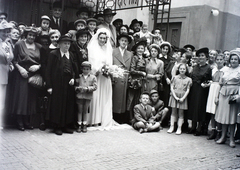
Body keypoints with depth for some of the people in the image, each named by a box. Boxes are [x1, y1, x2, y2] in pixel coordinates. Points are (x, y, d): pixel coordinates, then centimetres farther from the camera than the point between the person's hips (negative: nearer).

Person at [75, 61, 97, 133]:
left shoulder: (93, 77, 2)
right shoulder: (79, 76, 3)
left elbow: (95, 87, -5)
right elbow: (75, 85, 3)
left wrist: (87, 88, -16)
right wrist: (78, 88, -16)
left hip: (88, 96, 0)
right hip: (79, 96, 0)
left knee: (85, 111, 9)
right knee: (80, 110, 7)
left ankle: (84, 125, 18)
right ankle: (79, 125, 15)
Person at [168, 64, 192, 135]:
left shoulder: (188, 79, 3)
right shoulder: (175, 77, 4)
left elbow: (187, 90, 0)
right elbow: (172, 88, 0)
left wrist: (183, 98, -11)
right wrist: (175, 97, -9)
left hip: (183, 97, -1)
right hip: (174, 96, 1)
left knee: (181, 113, 3)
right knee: (173, 112, 5)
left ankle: (179, 128, 6)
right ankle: (172, 127, 9)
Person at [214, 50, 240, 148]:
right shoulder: (227, 70, 14)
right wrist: (218, 96, 12)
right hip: (223, 94, 5)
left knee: (232, 116, -1)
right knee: (223, 115, 6)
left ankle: (232, 139, 7)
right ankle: (223, 137, 15)